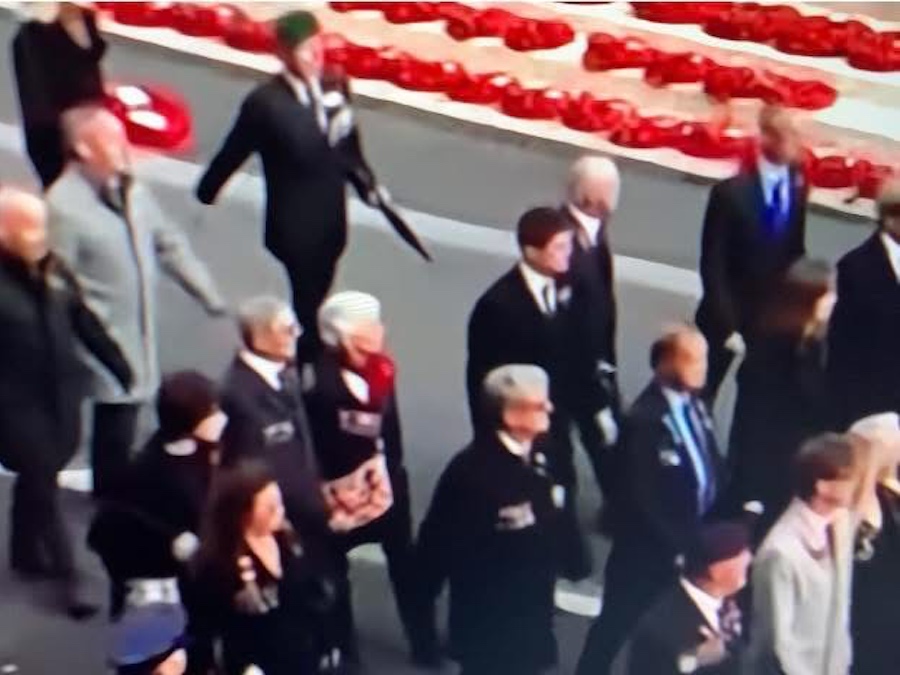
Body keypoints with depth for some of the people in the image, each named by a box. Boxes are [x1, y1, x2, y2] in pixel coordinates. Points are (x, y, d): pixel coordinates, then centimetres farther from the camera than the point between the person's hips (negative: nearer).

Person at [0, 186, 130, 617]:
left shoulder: (52, 270, 1)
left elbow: (85, 324, 10)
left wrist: (120, 368, 14)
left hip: (61, 395, 6)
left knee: (36, 479, 20)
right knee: (42, 485, 3)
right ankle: (68, 576, 12)